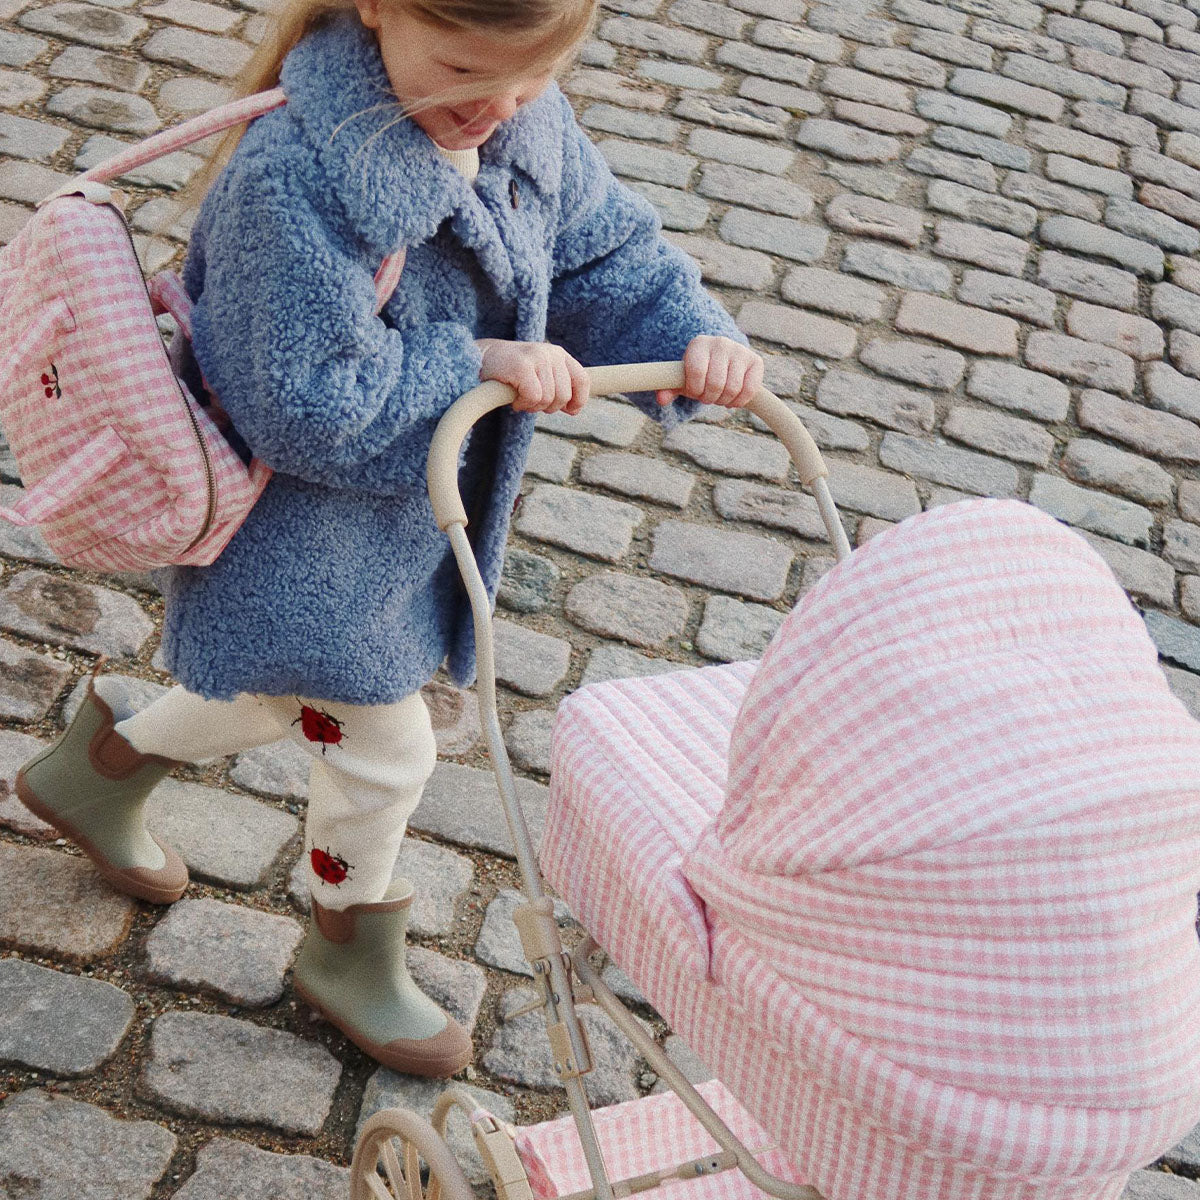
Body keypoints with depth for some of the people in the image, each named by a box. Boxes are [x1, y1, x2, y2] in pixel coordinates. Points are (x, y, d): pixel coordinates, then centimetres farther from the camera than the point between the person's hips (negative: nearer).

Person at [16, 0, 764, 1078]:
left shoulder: (530, 127, -9)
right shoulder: (297, 176, -34)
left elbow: (606, 251, 2)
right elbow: (307, 406, -33)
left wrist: (694, 334, -15)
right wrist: (475, 362, -30)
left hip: (409, 512, 8)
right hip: (302, 534, -8)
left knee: (283, 699, 30)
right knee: (380, 749, 8)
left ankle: (102, 764, 57)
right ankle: (351, 951, 39)